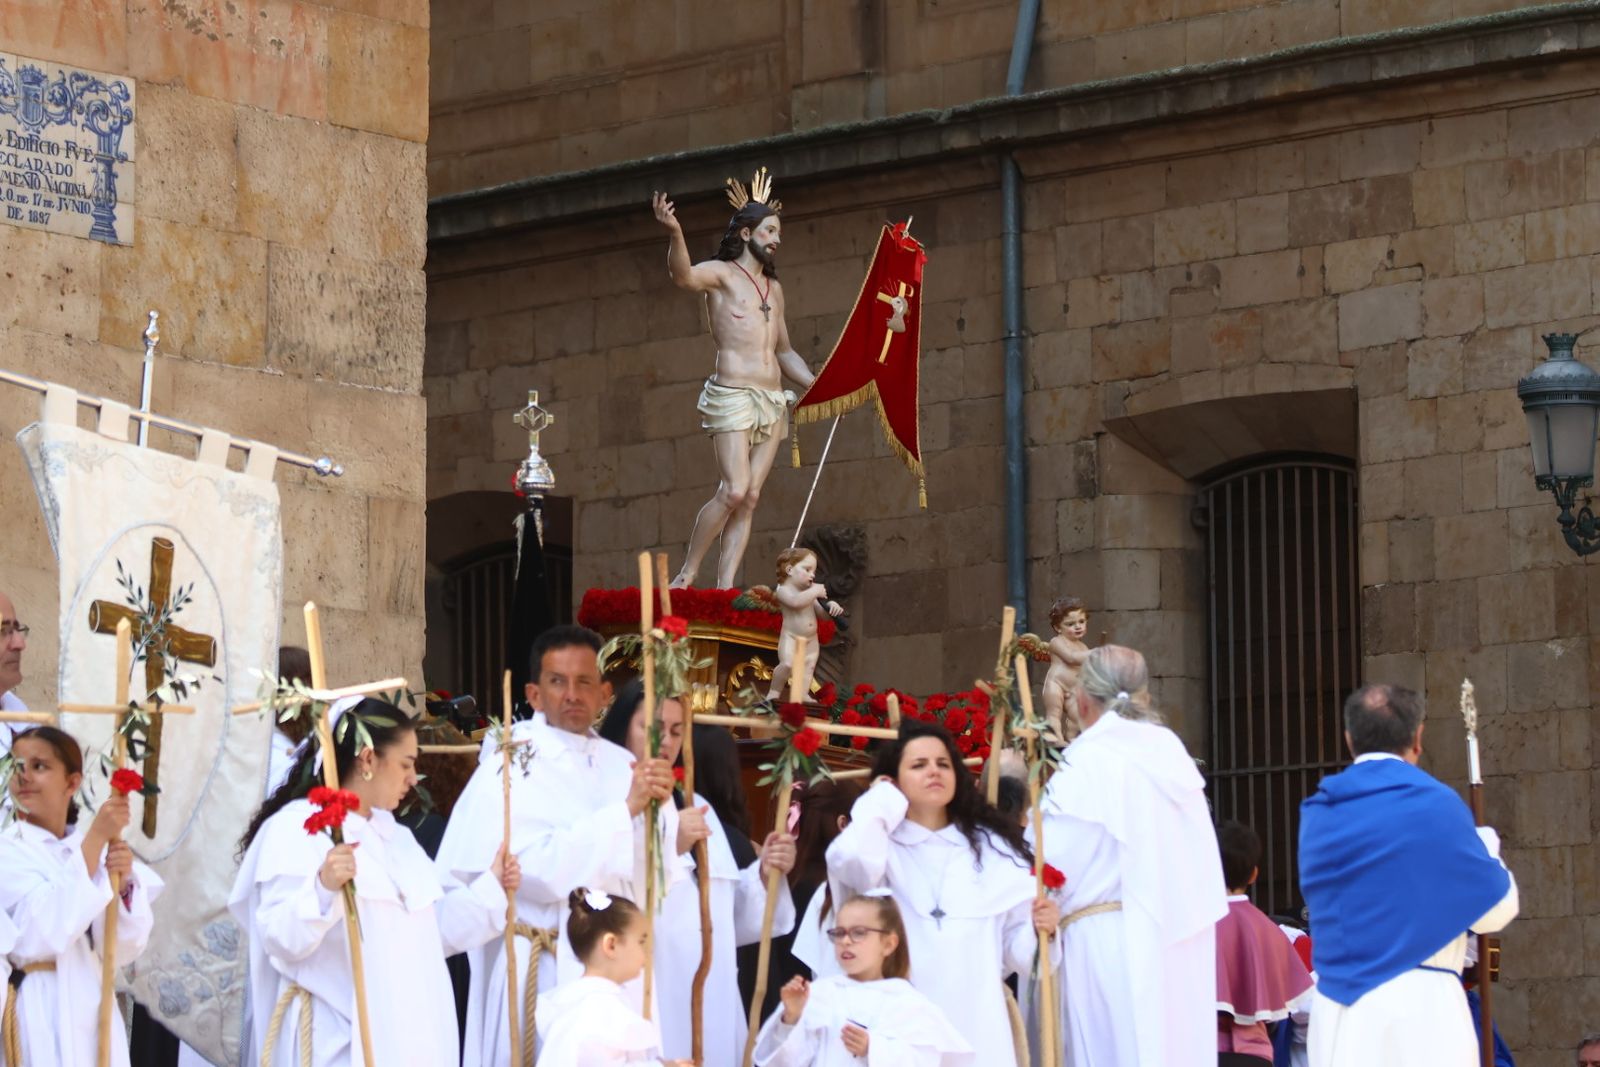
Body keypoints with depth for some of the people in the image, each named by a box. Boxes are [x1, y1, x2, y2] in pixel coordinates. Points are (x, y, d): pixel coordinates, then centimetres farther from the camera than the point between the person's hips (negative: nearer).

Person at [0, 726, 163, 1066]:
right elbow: (45, 932, -21)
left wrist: (124, 883, -12)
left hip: (93, 1014, 5)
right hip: (37, 1021, -5)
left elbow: (123, 949, 5)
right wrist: (95, 839, -18)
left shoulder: (95, 848, 9)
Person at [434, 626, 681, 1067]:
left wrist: (662, 808, -12)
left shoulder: (625, 766, 9)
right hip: (544, 976, -4)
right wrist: (626, 809, -19)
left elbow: (661, 879, 6)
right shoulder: (510, 770, -6)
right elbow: (541, 870, -18)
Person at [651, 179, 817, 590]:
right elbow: (684, 276, -24)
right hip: (733, 396, -7)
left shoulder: (773, 288, 21)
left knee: (751, 497, -2)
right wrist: (674, 234, -44)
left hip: (773, 400, 7)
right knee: (734, 491, -18)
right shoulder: (722, 273, 0)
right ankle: (686, 576, -7)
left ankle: (725, 586, -5)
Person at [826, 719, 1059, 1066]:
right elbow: (849, 861, -20)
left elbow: (1015, 946, 12)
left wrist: (1038, 928, -11)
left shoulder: (993, 847, 13)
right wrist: (880, 804, -2)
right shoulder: (883, 845, 6)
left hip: (977, 1024, 2)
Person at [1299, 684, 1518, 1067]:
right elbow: (1495, 909, 1)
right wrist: (1485, 848, 22)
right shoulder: (1433, 805, -6)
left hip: (1336, 1007, 5)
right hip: (1417, 1005, -5)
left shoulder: (1317, 814, 10)